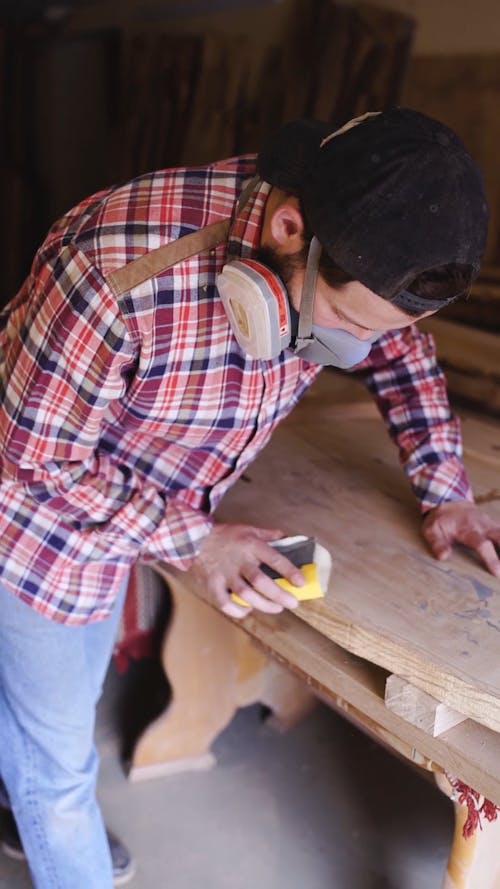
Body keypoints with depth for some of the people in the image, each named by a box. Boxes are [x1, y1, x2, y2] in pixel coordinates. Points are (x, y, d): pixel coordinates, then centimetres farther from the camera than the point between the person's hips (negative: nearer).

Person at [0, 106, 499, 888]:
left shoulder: (337, 266, -18)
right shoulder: (123, 266, -39)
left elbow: (401, 350, 3)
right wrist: (193, 542, -24)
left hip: (125, 512, 6)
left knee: (64, 695, 29)